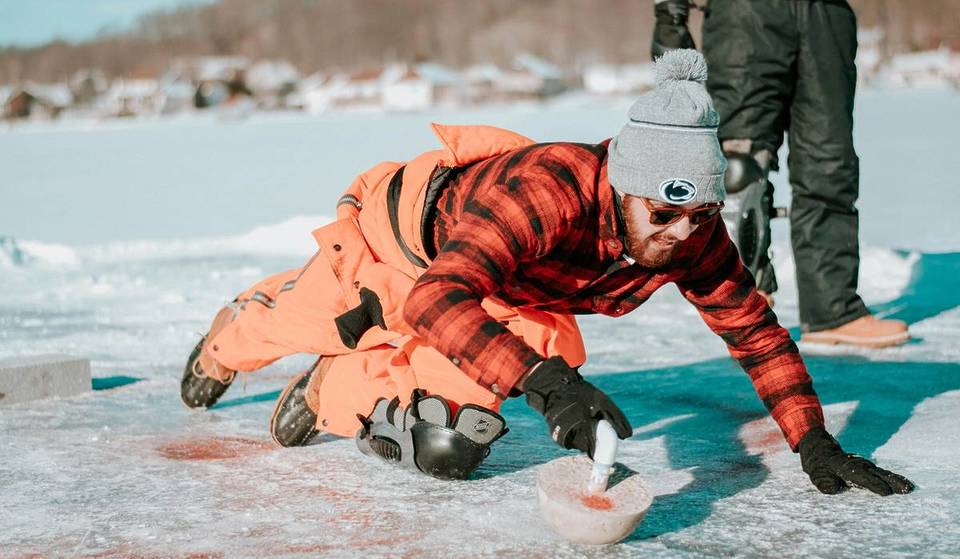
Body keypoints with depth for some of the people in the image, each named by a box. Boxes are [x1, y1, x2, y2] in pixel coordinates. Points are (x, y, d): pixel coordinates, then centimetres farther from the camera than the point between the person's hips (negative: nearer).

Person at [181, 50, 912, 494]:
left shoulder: (692, 235, -27)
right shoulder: (546, 189, -47)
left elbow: (754, 330, -13)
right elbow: (437, 300, -56)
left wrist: (816, 444, -17)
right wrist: (543, 379, -68)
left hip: (495, 290, 4)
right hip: (399, 236, -4)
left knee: (448, 448, -11)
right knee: (303, 318, 23)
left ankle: (331, 395, 19)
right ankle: (226, 341, 59)